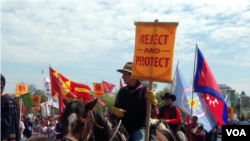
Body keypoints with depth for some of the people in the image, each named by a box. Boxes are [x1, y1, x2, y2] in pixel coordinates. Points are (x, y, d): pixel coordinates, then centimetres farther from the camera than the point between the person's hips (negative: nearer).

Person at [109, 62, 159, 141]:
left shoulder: (145, 91, -2)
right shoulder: (122, 91, 10)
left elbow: (153, 115, -9)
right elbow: (112, 117, 16)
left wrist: (152, 102, -28)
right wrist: (114, 111, -8)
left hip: (138, 129, -4)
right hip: (122, 128, 4)